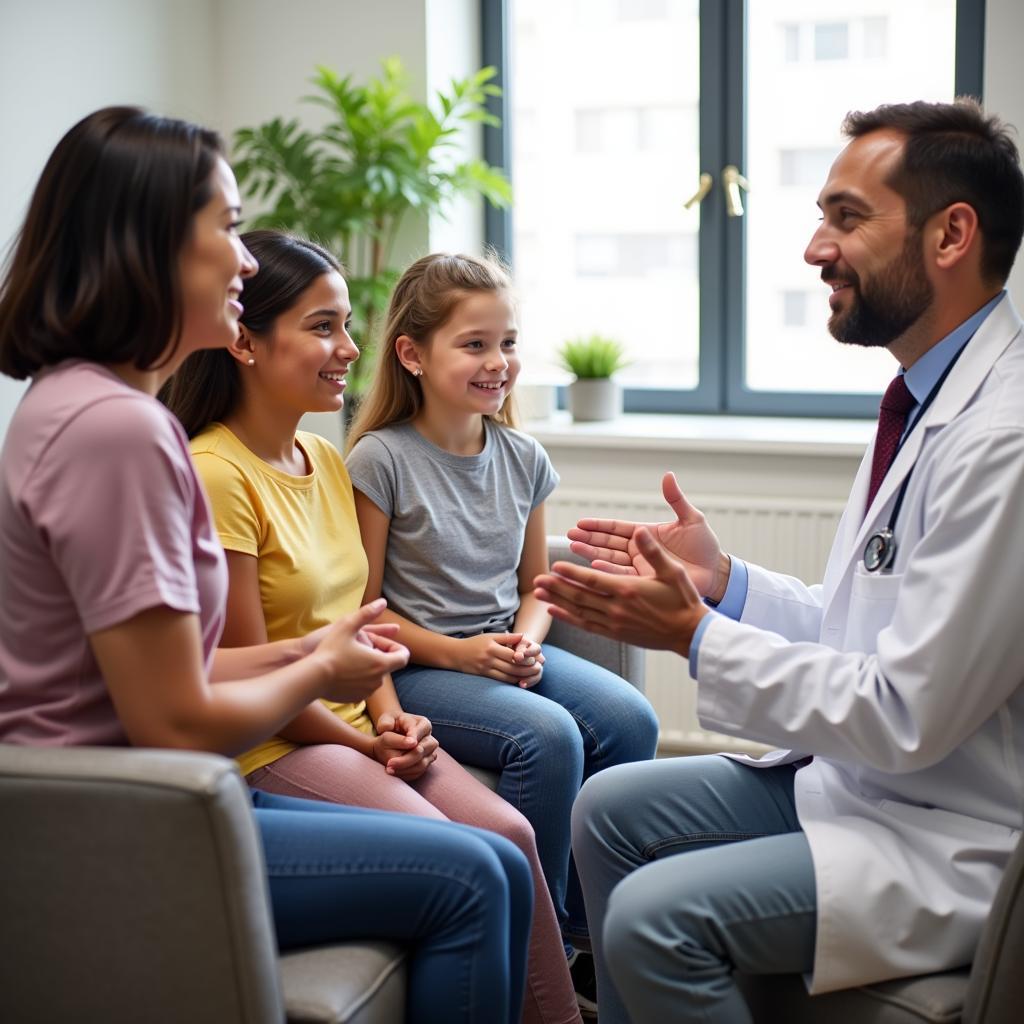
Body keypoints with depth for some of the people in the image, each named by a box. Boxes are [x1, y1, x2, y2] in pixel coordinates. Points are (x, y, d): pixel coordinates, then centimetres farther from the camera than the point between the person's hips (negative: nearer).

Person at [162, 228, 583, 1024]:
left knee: (512, 834, -11)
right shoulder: (215, 474, -17)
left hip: (356, 726, 8)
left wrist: (392, 716, -1)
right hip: (271, 748, -8)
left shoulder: (327, 460, 10)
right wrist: (366, 742, -10)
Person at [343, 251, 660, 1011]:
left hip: (509, 653, 6)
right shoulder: (382, 459, -9)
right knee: (548, 737, -29)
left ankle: (592, 920, -2)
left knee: (631, 719, -18)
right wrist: (460, 653, -18)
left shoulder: (522, 457, 7)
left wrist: (527, 641, -5)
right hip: (417, 665, -6)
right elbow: (364, 609, -8)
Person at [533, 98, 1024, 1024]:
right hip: (860, 770, 10)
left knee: (653, 916, -21)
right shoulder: (932, 400, 6)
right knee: (608, 811, 10)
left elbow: (907, 714, -26)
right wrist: (722, 583, 0)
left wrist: (697, 636, -19)